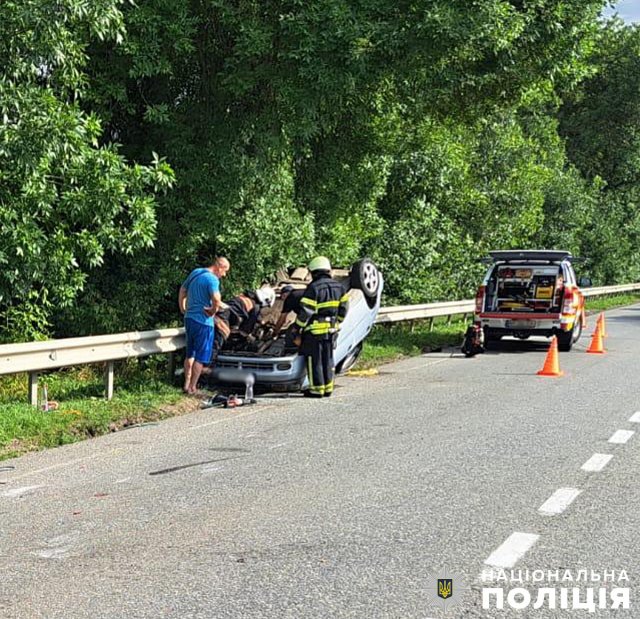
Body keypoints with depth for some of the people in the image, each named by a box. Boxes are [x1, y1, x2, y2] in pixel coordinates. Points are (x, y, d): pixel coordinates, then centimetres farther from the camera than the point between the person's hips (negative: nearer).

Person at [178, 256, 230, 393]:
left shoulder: (195, 273, 9)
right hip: (203, 322, -8)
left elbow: (182, 290, 21)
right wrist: (213, 310, -16)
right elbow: (216, 299, -34)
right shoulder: (212, 279, -18)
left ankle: (187, 384, 25)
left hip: (189, 318, 8)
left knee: (190, 354, 19)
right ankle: (192, 388, 6)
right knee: (200, 357, 2)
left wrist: (182, 308, 25)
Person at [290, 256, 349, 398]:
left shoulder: (313, 288, -16)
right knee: (328, 359, 16)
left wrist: (297, 332, -10)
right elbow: (343, 309, 11)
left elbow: (304, 313, -17)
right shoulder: (339, 287, 5)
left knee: (314, 360, 3)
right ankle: (328, 388, 20)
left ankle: (317, 389, 6)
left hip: (315, 330, -6)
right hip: (331, 330, 7)